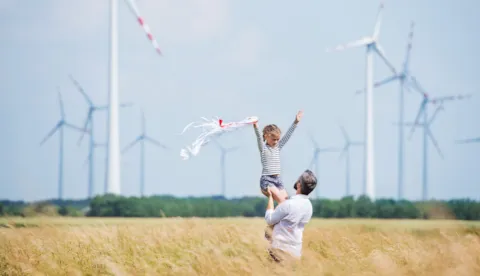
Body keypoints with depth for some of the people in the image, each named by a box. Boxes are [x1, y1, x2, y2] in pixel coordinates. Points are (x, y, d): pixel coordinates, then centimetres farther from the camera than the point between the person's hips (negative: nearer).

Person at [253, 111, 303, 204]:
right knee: (281, 200, -21)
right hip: (267, 180, -6)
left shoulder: (278, 147, 13)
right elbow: (259, 137, -19)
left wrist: (295, 122, 4)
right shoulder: (263, 148, -1)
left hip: (278, 179, 6)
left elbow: (288, 135, 11)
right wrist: (256, 127, -38)